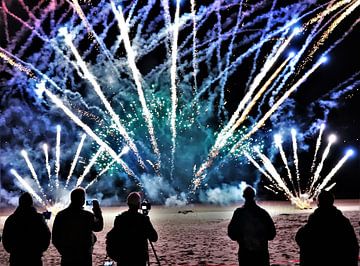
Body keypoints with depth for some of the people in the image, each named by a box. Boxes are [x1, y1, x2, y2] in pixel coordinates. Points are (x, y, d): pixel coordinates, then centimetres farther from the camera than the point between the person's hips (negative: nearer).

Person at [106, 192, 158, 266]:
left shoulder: (119, 218, -2)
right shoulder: (143, 219, -11)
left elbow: (110, 237, 2)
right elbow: (154, 238, -7)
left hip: (123, 258, 3)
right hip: (139, 258, -3)